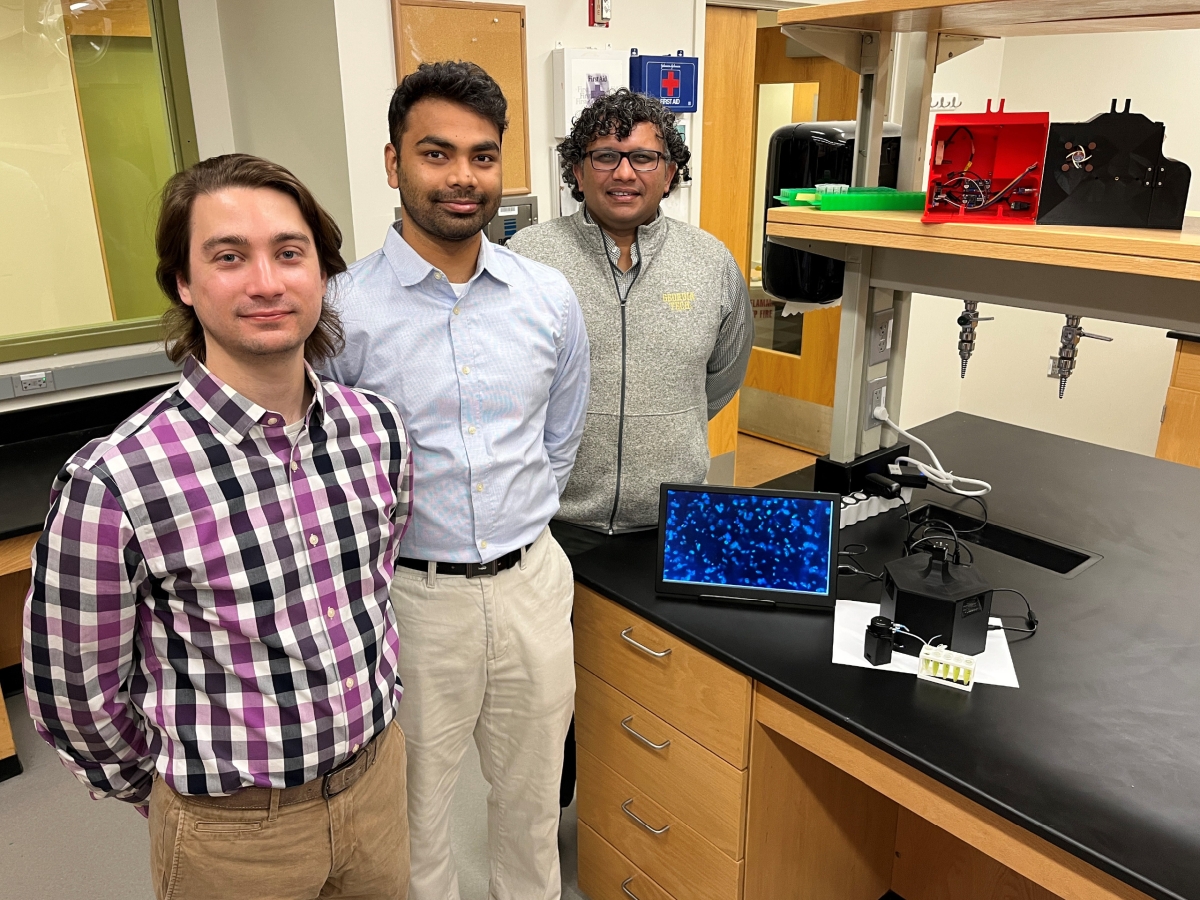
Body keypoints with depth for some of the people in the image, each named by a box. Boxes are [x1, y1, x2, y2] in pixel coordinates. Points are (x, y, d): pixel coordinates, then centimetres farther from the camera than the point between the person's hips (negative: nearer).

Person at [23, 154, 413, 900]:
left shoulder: (377, 428, -8)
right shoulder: (113, 483, -22)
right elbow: (75, 693, -9)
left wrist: (370, 703, 12)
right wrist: (171, 794, 4)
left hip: (379, 771, 4)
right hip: (233, 829, -4)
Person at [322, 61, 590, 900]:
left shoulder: (551, 297, -2)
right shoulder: (342, 310, -13)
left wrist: (517, 525, 10)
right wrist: (382, 548, -1)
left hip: (532, 583, 3)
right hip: (411, 594, -3)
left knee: (532, 792, 24)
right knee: (416, 805, 19)